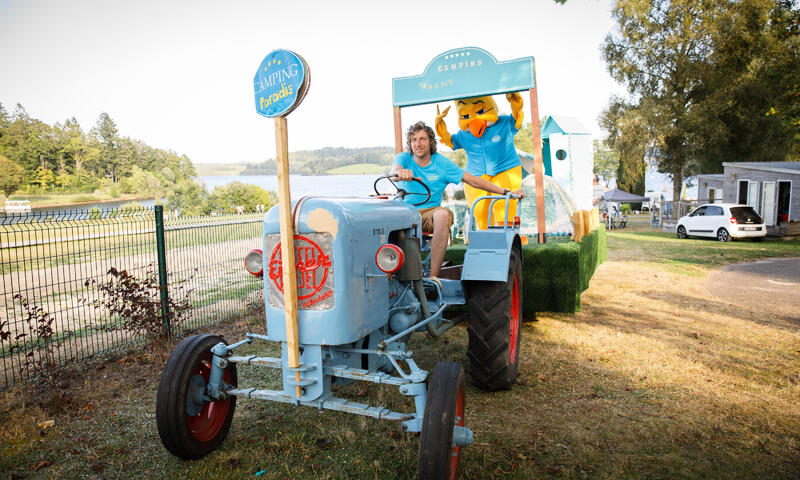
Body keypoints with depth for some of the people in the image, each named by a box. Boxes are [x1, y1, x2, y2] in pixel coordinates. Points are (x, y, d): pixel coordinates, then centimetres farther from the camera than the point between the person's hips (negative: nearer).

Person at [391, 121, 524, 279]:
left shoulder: (441, 163, 4)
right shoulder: (404, 158, 3)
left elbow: (473, 180, 6)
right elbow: (394, 169, -22)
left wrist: (506, 192, 3)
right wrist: (400, 172, -50)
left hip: (431, 212, 0)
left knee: (443, 214, -36)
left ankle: (434, 276, -35)